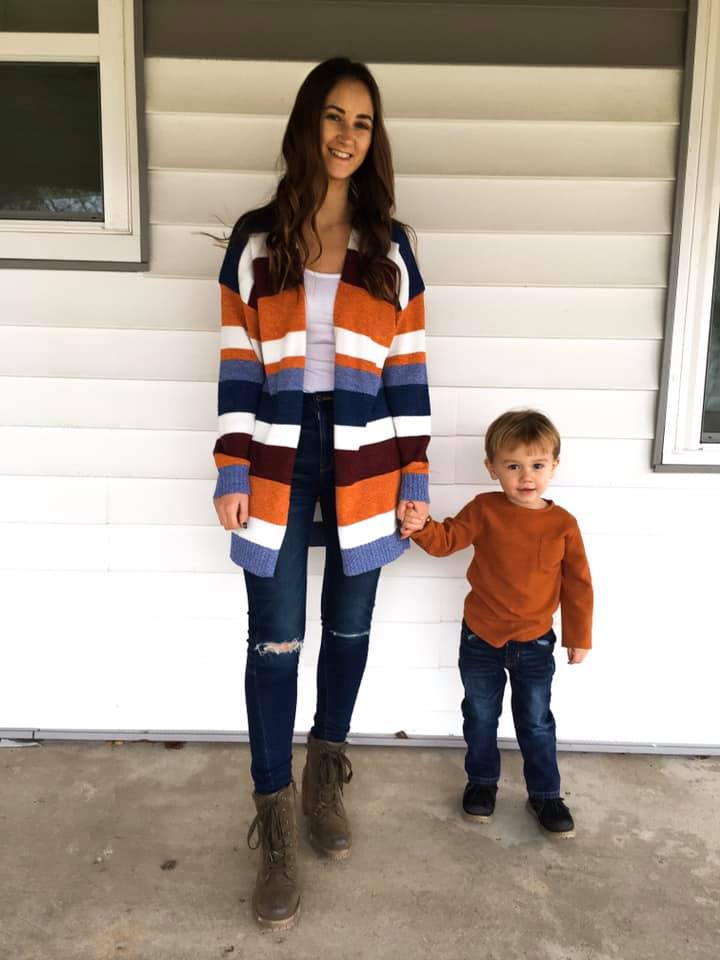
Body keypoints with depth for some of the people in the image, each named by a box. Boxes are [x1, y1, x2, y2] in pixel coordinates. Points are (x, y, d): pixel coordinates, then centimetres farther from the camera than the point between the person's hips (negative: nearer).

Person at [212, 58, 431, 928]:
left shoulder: (390, 247, 5)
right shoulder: (254, 239, 3)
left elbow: (407, 366, 4)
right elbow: (237, 364, 2)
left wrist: (415, 477, -1)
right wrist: (231, 473, -4)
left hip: (362, 460, 2)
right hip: (279, 459, -1)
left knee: (349, 627, 11)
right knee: (275, 641, 1)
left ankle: (324, 779, 35)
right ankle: (275, 823, 17)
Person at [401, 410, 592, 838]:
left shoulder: (563, 523, -10)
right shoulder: (484, 510, -12)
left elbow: (578, 584, -2)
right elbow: (447, 540, -12)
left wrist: (579, 636, 2)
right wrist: (422, 527, -34)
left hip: (535, 642, 0)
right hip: (481, 639, 0)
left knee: (536, 721, 15)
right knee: (481, 716, 17)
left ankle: (545, 793, 33)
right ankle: (482, 782, 38)